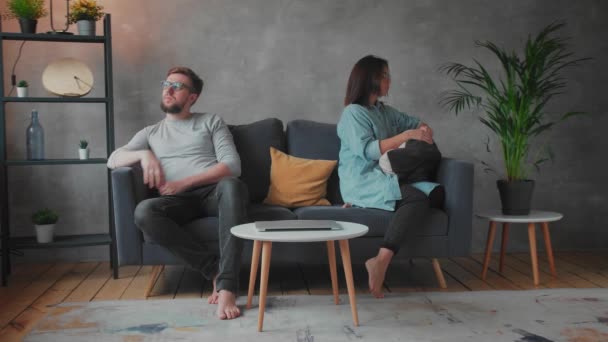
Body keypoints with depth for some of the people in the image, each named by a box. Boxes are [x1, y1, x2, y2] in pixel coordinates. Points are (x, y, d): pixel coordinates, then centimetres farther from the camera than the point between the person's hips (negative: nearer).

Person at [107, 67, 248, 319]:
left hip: (214, 192, -1)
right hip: (178, 201, 2)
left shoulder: (211, 122, 18)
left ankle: (227, 286, -43)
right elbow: (113, 160, 15)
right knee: (144, 212, -33)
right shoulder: (151, 132, 26)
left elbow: (232, 166, 2)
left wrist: (185, 183, -9)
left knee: (231, 185, -39)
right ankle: (214, 271, -25)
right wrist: (144, 154, -7)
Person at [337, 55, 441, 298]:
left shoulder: (385, 111, 21)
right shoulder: (353, 113, -3)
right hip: (361, 182, -8)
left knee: (428, 197, -22)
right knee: (418, 198, -31)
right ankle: (382, 260, -33)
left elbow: (413, 122, 31)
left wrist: (424, 128, 5)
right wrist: (406, 135, -18)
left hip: (383, 178, 8)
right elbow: (367, 151, -16)